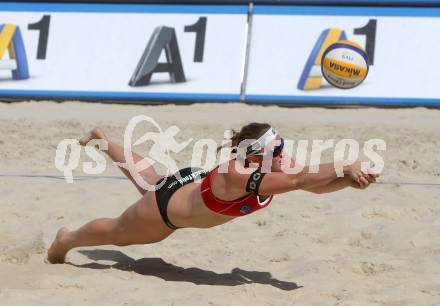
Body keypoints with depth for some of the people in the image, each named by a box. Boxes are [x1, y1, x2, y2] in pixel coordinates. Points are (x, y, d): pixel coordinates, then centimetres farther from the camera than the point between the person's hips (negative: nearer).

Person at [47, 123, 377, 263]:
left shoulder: (276, 171, -26)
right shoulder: (236, 175, -48)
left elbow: (315, 184, -26)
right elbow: (299, 180, -56)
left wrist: (349, 178, -45)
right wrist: (346, 168, -58)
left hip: (193, 184, 7)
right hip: (166, 208, -7)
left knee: (147, 179, 37)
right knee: (115, 231, 20)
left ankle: (102, 139, 61)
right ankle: (66, 240, 48)